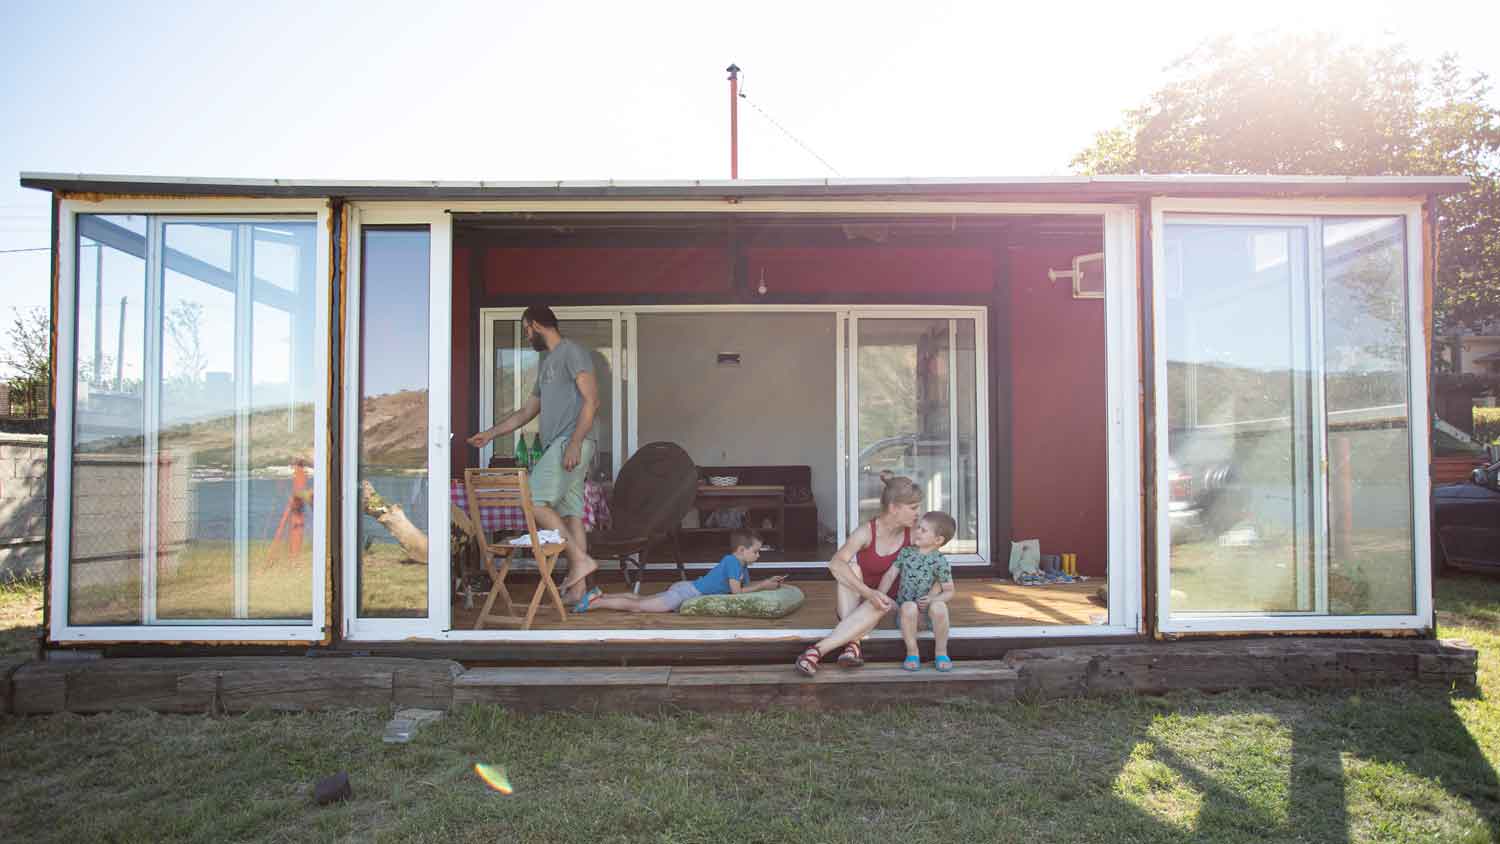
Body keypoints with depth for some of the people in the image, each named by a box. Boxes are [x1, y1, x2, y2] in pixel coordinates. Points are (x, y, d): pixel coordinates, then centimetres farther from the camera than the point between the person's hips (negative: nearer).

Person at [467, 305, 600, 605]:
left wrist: (575, 443, -21)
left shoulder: (572, 352, -3)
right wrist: (490, 434, 30)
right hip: (558, 446, 9)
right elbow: (526, 412, 31)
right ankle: (578, 586, 3)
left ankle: (580, 558, -11)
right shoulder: (546, 364, 26)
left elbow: (591, 400, -13)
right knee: (570, 512, 4)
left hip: (571, 443, -9)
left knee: (534, 501, -15)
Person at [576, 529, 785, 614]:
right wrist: (763, 586, -10)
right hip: (685, 593, -9)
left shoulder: (741, 565, 11)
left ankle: (601, 596, 18)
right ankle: (594, 603, -5)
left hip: (686, 588, 9)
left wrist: (767, 582, 7)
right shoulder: (732, 561, -19)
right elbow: (737, 591, -20)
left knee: (641, 599, 14)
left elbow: (747, 586, 19)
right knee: (637, 606, -9)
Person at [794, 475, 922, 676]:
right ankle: (853, 643, -37)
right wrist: (869, 593, -46)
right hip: (854, 600, -2)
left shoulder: (912, 535, -12)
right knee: (851, 567, -32)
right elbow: (835, 563, -35)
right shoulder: (867, 532, -22)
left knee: (881, 606, -35)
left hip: (884, 600, 2)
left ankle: (819, 650, -39)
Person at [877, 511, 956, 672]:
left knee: (939, 607, -34)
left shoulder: (940, 561, -5)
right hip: (906, 609, 1)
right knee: (909, 607, -34)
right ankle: (912, 652, -16)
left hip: (927, 607, -1)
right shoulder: (906, 552, 4)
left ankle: (941, 652, -12)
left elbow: (949, 592, -2)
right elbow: (890, 575, 6)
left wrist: (932, 599, -21)